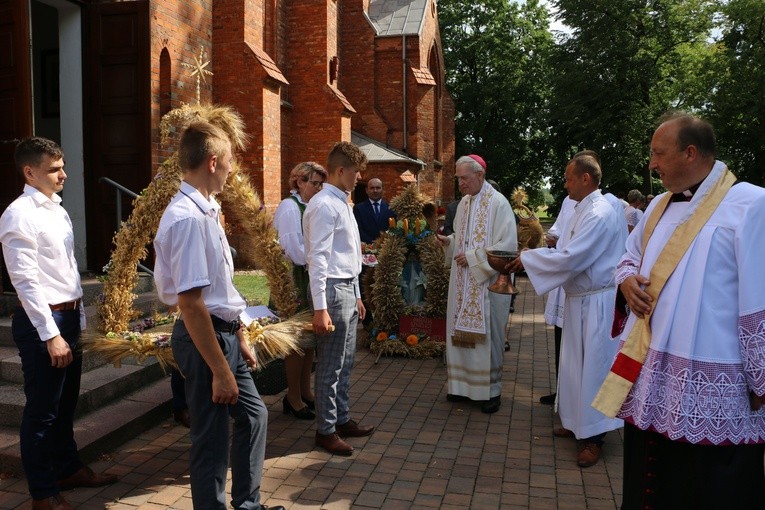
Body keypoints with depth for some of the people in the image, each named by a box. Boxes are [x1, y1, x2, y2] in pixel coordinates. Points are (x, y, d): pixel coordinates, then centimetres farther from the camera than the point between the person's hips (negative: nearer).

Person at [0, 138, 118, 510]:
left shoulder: (58, 210, 12)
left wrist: (79, 319, 14)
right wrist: (50, 334, -20)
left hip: (68, 315, 8)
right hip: (40, 320, -8)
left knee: (65, 403, 21)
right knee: (42, 410, 4)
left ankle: (68, 469, 37)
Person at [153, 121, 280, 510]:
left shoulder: (207, 211, 7)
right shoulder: (187, 218, -23)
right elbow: (190, 302, -26)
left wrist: (239, 339, 17)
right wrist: (220, 371, -23)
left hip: (224, 332, 10)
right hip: (204, 337, -10)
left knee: (253, 414, 22)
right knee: (211, 437, 6)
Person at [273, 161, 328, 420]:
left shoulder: (309, 207, 11)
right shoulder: (289, 207, -12)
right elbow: (294, 249, -18)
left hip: (310, 278, 8)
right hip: (295, 279, -8)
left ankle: (305, 391, 26)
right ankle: (293, 398, 13)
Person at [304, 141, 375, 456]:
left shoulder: (342, 203, 15)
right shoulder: (324, 205, -15)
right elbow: (318, 258, -20)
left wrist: (356, 296, 20)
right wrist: (320, 308, -23)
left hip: (348, 289, 10)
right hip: (333, 290, -10)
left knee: (345, 362, 17)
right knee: (330, 366, 1)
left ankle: (342, 420, 30)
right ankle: (325, 430, 14)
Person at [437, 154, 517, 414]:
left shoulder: (498, 203, -11)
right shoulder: (464, 202, 11)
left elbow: (508, 244, -16)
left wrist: (472, 257, -18)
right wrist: (449, 241, 1)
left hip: (488, 283, -7)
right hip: (463, 283, 7)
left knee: (487, 335, 1)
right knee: (461, 332, 10)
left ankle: (492, 390, 15)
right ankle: (464, 385, 24)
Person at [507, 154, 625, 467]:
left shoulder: (599, 214, -21)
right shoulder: (584, 210, 11)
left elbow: (570, 259, -25)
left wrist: (527, 259, -15)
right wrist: (533, 257, 3)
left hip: (595, 303, -10)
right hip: (579, 298, 10)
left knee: (593, 365, 0)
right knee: (577, 364, 17)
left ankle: (593, 436, 13)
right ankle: (578, 423, 31)